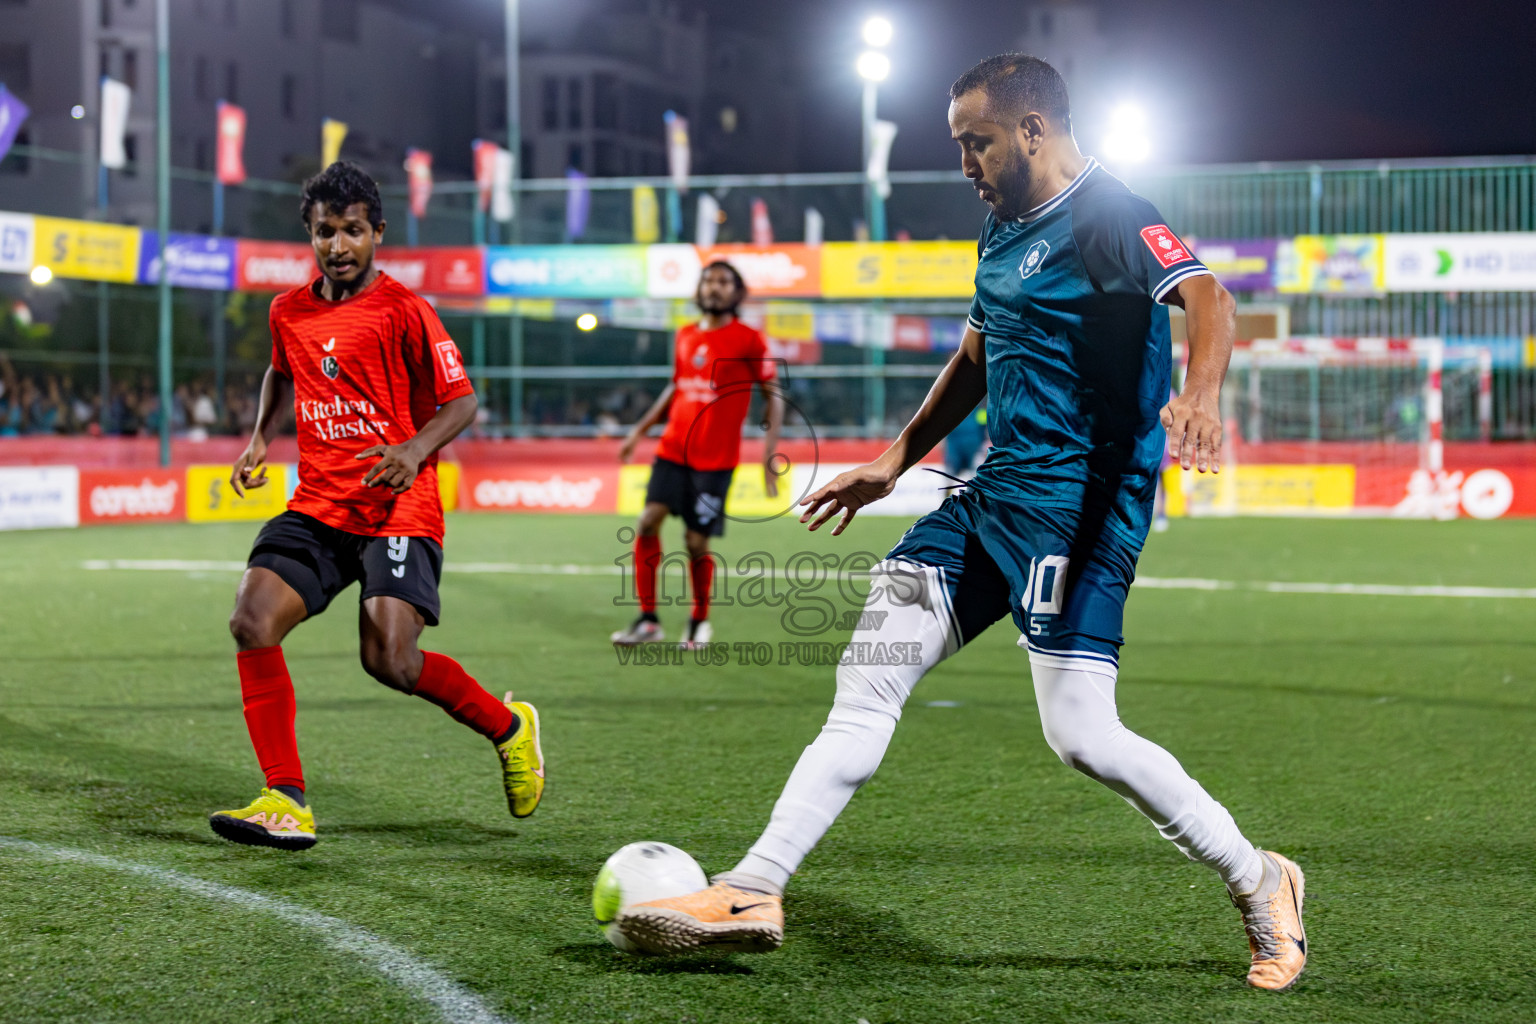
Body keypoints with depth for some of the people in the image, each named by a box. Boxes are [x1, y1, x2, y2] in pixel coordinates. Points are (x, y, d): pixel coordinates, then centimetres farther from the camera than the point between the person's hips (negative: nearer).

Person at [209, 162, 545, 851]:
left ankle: (509, 726, 13)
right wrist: (260, 438, 16)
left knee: (391, 662, -18)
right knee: (252, 621, -17)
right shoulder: (289, 312, 10)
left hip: (397, 509, -5)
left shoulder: (403, 310, -6)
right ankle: (286, 804, -12)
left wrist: (415, 449, -22)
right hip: (317, 504, 5)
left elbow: (461, 401, -4)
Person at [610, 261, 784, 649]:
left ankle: (700, 622, 19)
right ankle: (648, 620, -1)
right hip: (673, 450, 4)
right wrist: (639, 431, 22)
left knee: (696, 541, -4)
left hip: (715, 458, -4)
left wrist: (770, 449, -10)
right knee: (648, 522, -10)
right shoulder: (685, 336, 11)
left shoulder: (749, 340, -4)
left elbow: (773, 394, -2)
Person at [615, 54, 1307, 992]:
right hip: (997, 492, 9)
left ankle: (1259, 881, 9)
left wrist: (1200, 394, -46)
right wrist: (896, 461, 32)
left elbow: (1210, 303, -27)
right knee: (869, 678, 2)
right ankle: (754, 893, 5)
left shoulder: (1108, 218, -11)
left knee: (1081, 736, -13)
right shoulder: (1006, 229, 17)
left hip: (1080, 500, -9)